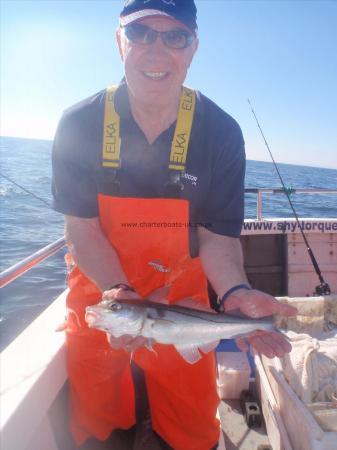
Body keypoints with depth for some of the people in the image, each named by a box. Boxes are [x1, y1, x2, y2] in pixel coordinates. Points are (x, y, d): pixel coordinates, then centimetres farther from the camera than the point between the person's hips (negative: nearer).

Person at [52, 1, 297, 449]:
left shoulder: (221, 132, -12)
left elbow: (217, 234, -11)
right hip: (100, 292, 1)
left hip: (181, 295, 0)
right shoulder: (79, 125, -12)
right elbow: (82, 228, -13)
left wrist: (234, 292, -30)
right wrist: (119, 293, -29)